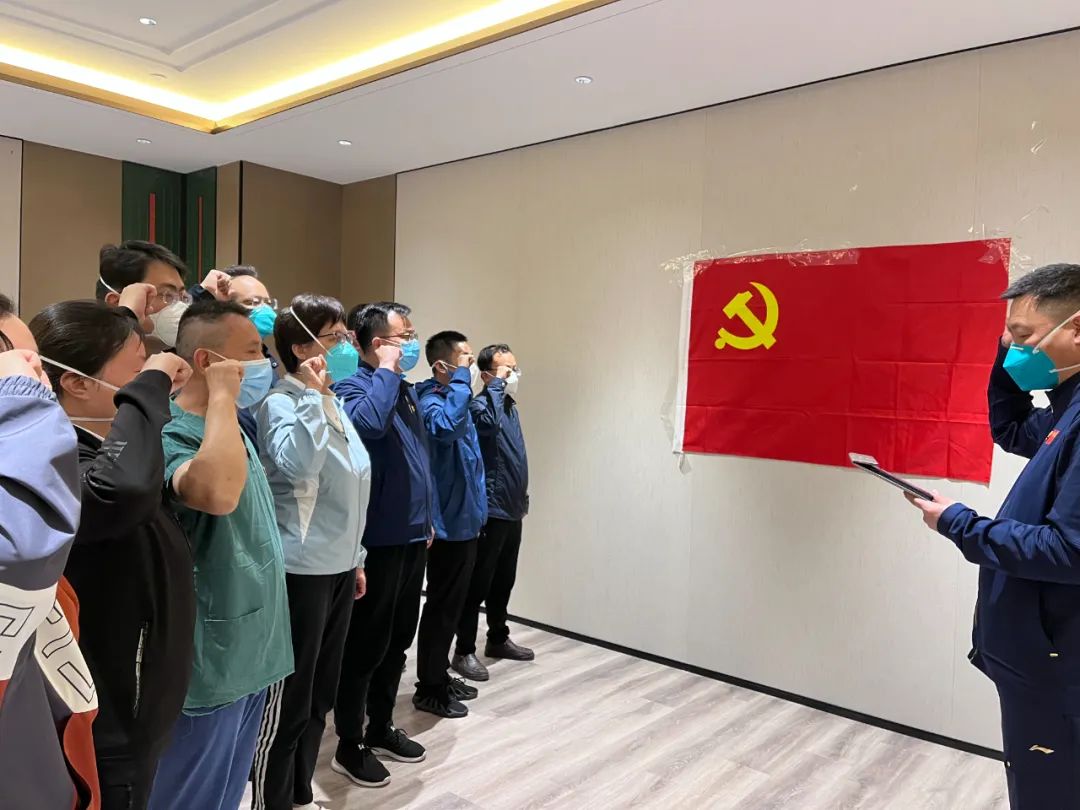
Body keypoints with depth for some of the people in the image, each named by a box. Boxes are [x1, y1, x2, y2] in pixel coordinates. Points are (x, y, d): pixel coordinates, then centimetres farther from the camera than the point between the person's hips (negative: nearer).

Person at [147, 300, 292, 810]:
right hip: (208, 664, -8)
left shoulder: (232, 430, 8)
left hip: (247, 655, 9)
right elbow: (218, 493, -44)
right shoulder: (170, 435, -22)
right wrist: (222, 397, -32)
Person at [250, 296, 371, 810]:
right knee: (289, 699, 3)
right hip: (300, 569, -8)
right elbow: (297, 465, -31)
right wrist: (313, 396, -25)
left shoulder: (333, 405, 13)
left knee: (319, 695, 18)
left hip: (337, 566, 8)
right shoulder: (281, 403, -11)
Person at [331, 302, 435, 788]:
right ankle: (349, 747, 21)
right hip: (378, 540, -8)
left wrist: (428, 519, 20)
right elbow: (367, 423, -38)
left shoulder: (405, 390, 13)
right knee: (367, 645, 4)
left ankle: (381, 729, 34)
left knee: (397, 642, 18)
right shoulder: (353, 387, -13)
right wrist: (386, 370, -23)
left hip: (410, 536, 8)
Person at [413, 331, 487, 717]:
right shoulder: (431, 401, -17)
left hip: (465, 519, 9)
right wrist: (462, 379, -31)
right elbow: (446, 427, -42)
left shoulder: (455, 397, 12)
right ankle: (429, 688, 17)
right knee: (442, 606, 3)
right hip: (449, 523, -9)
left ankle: (441, 676, 33)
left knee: (452, 605, 19)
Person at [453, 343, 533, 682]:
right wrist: (498, 383, -26)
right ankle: (464, 651, 10)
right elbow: (488, 422, -40)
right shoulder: (481, 405, -14)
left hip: (512, 509, 9)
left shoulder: (511, 405, 14)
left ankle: (498, 639, 32)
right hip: (490, 511, -9)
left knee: (503, 581, 18)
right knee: (478, 584, -1)